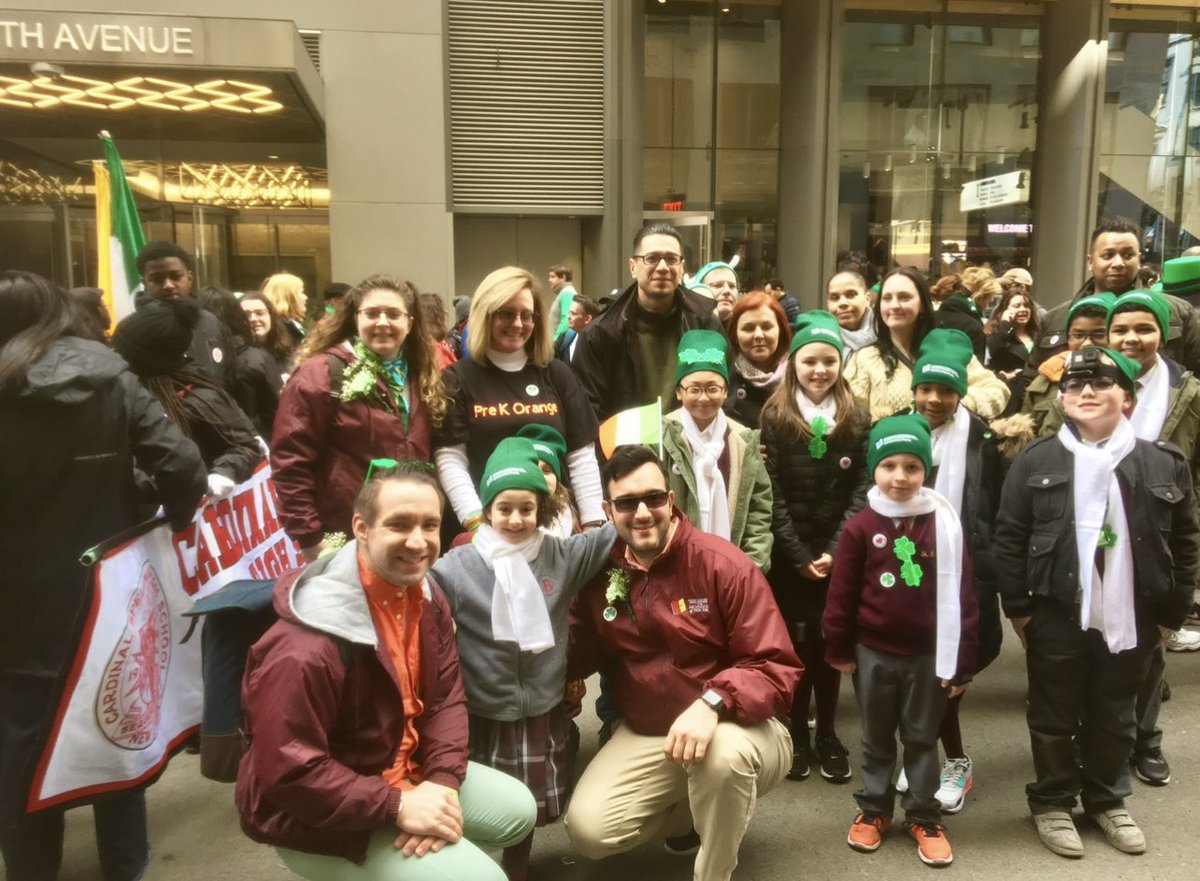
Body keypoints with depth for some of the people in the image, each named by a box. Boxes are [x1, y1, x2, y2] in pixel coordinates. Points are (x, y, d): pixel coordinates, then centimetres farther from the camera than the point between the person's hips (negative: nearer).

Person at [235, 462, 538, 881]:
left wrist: (443, 781, -15)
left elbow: (446, 697, 0)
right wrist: (397, 806, -25)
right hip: (317, 819, -8)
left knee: (516, 809, 10)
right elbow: (287, 773, -28)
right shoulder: (306, 649, -32)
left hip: (406, 772, 8)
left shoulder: (426, 596, -4)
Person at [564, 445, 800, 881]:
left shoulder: (723, 564, -17)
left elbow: (777, 668, -19)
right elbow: (577, 658, 7)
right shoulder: (600, 573, -3)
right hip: (644, 735, 4)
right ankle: (694, 813, 17)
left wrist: (713, 704, -36)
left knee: (723, 752, -38)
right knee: (588, 829, -12)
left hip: (737, 727, -4)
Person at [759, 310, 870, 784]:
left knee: (830, 642, 8)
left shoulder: (857, 419, 3)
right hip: (789, 554, -1)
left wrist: (835, 550, -10)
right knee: (797, 642, 4)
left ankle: (827, 735, 22)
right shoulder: (775, 417, -2)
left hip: (839, 553, 1)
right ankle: (797, 736, 19)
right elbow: (772, 493, -6)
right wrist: (800, 555, -10)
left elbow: (861, 489, -2)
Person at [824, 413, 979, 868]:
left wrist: (961, 661, -3)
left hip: (927, 654, 0)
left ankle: (924, 818, 29)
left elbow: (960, 595, -4)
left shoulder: (943, 523, -8)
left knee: (922, 738, 14)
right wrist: (838, 648, 1)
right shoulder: (860, 526, -8)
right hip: (873, 653, 1)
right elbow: (841, 593, -2)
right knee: (877, 738, 16)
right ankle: (873, 810, 32)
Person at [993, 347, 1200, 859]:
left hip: (1130, 619, 2)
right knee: (1054, 718, 12)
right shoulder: (1035, 461, -4)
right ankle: (1052, 803, 30)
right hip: (1056, 616, -1)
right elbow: (1008, 538, -2)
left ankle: (1108, 801, 38)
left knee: (1115, 718, 18)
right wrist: (1018, 606, -5)